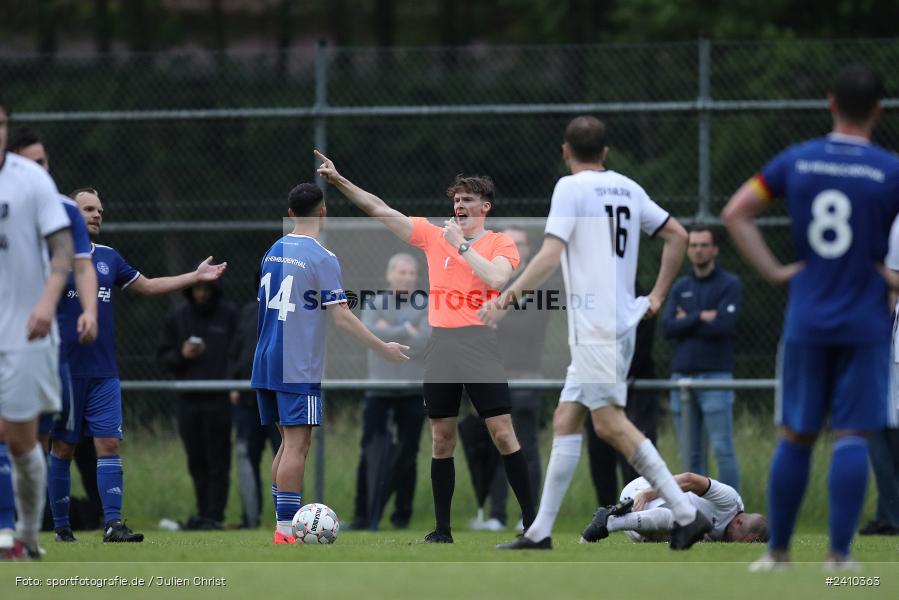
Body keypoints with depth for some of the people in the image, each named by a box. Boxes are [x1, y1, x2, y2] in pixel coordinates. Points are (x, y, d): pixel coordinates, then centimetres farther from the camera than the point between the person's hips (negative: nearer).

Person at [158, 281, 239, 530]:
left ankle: (215, 515, -3)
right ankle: (203, 512, 17)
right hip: (189, 399, 4)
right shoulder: (177, 318, 10)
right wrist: (181, 355, -8)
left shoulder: (229, 314, 0)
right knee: (196, 462, 9)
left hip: (219, 399, -4)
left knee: (218, 462, -4)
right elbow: (163, 355, 13)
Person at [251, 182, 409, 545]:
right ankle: (287, 527, -11)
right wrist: (384, 349, -8)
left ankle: (284, 522, 14)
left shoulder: (273, 252, 12)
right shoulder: (322, 258, -11)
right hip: (299, 367, -8)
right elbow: (341, 318, -14)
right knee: (297, 444, -7)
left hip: (267, 363, 8)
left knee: (289, 442, 14)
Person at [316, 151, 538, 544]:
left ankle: (531, 520, 1)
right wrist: (339, 181, 0)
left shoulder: (501, 244, 2)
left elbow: (496, 279, -18)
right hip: (440, 345, 3)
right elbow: (379, 210, 7)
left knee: (503, 434, -6)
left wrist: (461, 245, -12)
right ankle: (442, 530, 10)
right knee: (442, 439, 5)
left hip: (480, 345, -3)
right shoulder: (433, 235, 10)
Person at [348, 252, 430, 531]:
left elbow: (425, 343, -11)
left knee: (407, 455, 5)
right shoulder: (374, 305, 5)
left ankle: (402, 513, 18)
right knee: (372, 452, -8)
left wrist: (389, 333, -11)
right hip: (379, 389, 0)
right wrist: (406, 331, -14)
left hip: (413, 391, 1)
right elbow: (369, 333, -15)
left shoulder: (425, 308, 4)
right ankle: (365, 514, -6)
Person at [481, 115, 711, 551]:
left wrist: (508, 297, -13)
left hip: (595, 328, -8)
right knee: (565, 422, 9)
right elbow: (677, 235, 19)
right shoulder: (627, 189, 14)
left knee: (610, 424, -10)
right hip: (621, 321, 8)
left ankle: (686, 514, -15)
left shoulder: (571, 188, -8)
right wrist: (657, 296, 23)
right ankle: (541, 531, 8)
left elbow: (550, 256, -18)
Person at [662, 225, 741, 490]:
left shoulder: (729, 285, 1)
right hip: (682, 377, 5)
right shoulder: (680, 287, 15)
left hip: (715, 377, -5)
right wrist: (700, 318, -10)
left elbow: (724, 326, -13)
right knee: (690, 455, 5)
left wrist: (686, 322, -2)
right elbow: (667, 327, 2)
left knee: (722, 449, -10)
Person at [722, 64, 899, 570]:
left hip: (806, 321, 3)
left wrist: (775, 271, 3)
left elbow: (736, 213, 3)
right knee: (852, 435, -3)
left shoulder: (795, 162, 3)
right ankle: (840, 552, -10)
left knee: (796, 437, 10)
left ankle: (778, 549, 14)